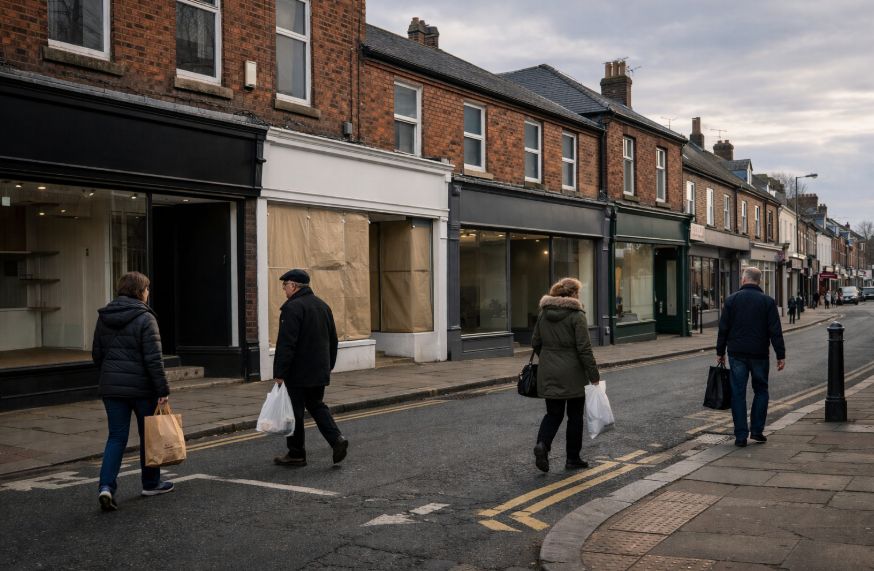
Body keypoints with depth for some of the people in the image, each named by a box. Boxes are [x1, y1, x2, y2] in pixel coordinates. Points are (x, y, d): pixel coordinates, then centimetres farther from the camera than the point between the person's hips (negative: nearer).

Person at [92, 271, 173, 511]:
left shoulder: (104, 318, 7)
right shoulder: (145, 318, -13)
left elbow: (97, 354, 12)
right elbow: (153, 358, -17)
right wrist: (163, 389, -14)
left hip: (111, 388, 5)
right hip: (141, 387, -5)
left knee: (116, 437, 7)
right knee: (149, 434, 12)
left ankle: (106, 485, -8)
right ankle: (150, 483, 24)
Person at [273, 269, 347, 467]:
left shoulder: (292, 308, -16)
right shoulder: (323, 306, 12)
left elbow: (285, 344, -21)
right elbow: (333, 340, 17)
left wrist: (279, 373, -19)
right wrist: (328, 366, 23)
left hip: (298, 373, -8)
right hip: (320, 372, 8)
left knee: (294, 412, 3)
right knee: (316, 406, 18)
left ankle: (296, 454, 11)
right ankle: (337, 439, 1)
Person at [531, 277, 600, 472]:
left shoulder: (543, 313, 6)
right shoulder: (576, 315, -12)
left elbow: (535, 343, 11)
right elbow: (584, 349, -15)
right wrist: (594, 376, -10)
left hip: (548, 374, 5)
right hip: (572, 374, -5)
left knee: (553, 413, 13)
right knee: (575, 415, 9)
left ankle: (542, 443, -12)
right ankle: (573, 459, 16)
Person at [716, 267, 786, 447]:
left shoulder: (732, 300, 1)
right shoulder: (767, 301, -1)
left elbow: (723, 329, 2)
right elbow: (775, 331, -5)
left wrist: (720, 352, 9)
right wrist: (781, 355, -1)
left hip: (737, 354, 0)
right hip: (759, 354, 0)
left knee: (738, 393, 3)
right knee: (761, 390, 15)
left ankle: (741, 436, 2)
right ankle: (756, 430, 12)